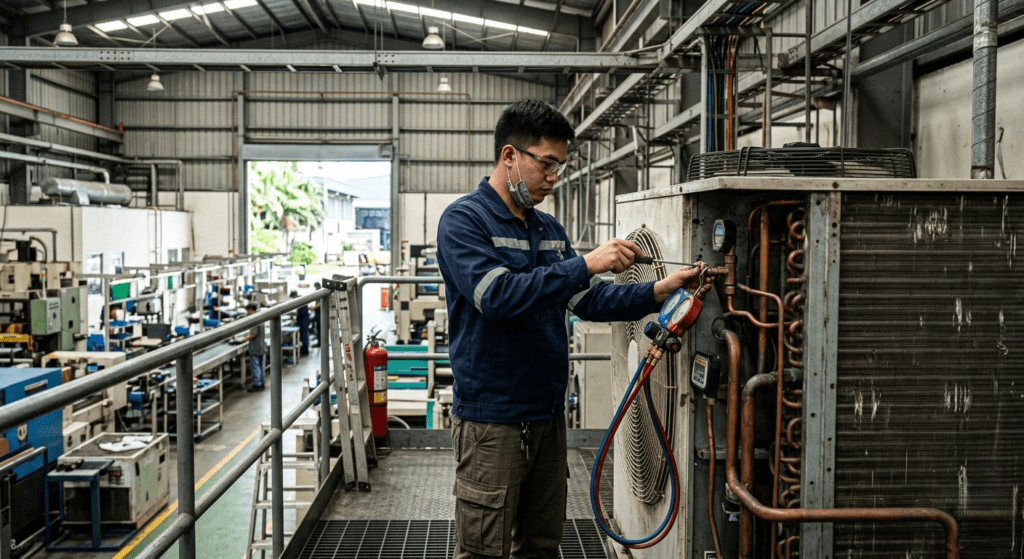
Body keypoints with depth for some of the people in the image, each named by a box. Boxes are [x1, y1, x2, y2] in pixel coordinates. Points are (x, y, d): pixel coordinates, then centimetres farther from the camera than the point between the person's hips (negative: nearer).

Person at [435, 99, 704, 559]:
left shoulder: (549, 229, 14)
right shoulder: (464, 220, -10)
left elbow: (588, 300, 11)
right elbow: (498, 295, -25)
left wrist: (658, 292, -2)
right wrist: (586, 265, -26)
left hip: (547, 414, 8)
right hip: (492, 419, -7)